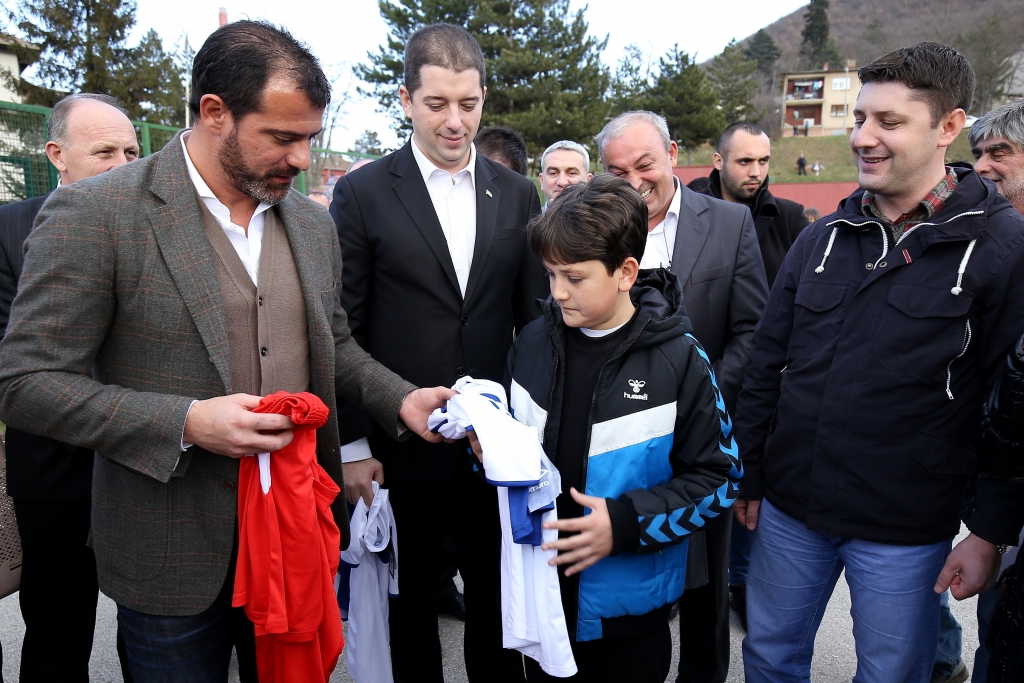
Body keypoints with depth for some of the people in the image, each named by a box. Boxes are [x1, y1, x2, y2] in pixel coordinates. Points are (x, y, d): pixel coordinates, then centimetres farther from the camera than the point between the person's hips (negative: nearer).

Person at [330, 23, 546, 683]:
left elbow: (535, 315, 7)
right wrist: (352, 445, -6)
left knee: (496, 597, 17)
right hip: (400, 447, -2)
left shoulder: (517, 195, 4)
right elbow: (342, 331, -4)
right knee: (411, 602, 16)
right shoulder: (363, 194, -4)